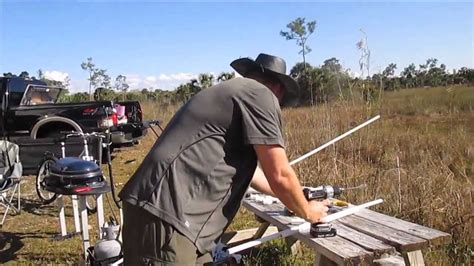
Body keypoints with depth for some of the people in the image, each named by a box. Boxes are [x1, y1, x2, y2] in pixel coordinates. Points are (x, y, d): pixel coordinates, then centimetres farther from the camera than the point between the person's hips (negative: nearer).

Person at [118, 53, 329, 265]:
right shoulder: (261, 95, -6)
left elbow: (247, 170, 32)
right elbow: (279, 175, -7)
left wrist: (293, 197, 41)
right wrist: (308, 212, 13)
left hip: (171, 211, 10)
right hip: (164, 215, -10)